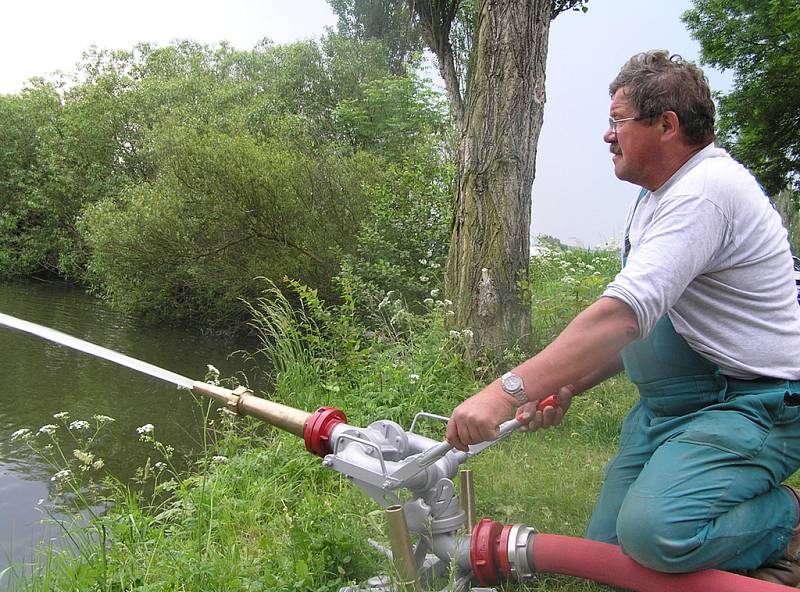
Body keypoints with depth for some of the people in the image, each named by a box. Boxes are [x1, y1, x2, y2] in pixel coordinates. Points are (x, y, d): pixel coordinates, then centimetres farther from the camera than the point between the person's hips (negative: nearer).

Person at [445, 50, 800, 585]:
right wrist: (567, 386, 1)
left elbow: (624, 314, -33)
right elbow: (641, 326, 15)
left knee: (654, 531, -31)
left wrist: (508, 391, -37)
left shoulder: (706, 191, -20)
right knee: (606, 551, 4)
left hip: (755, 404, -9)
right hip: (670, 402, 9)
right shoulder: (658, 196, 14)